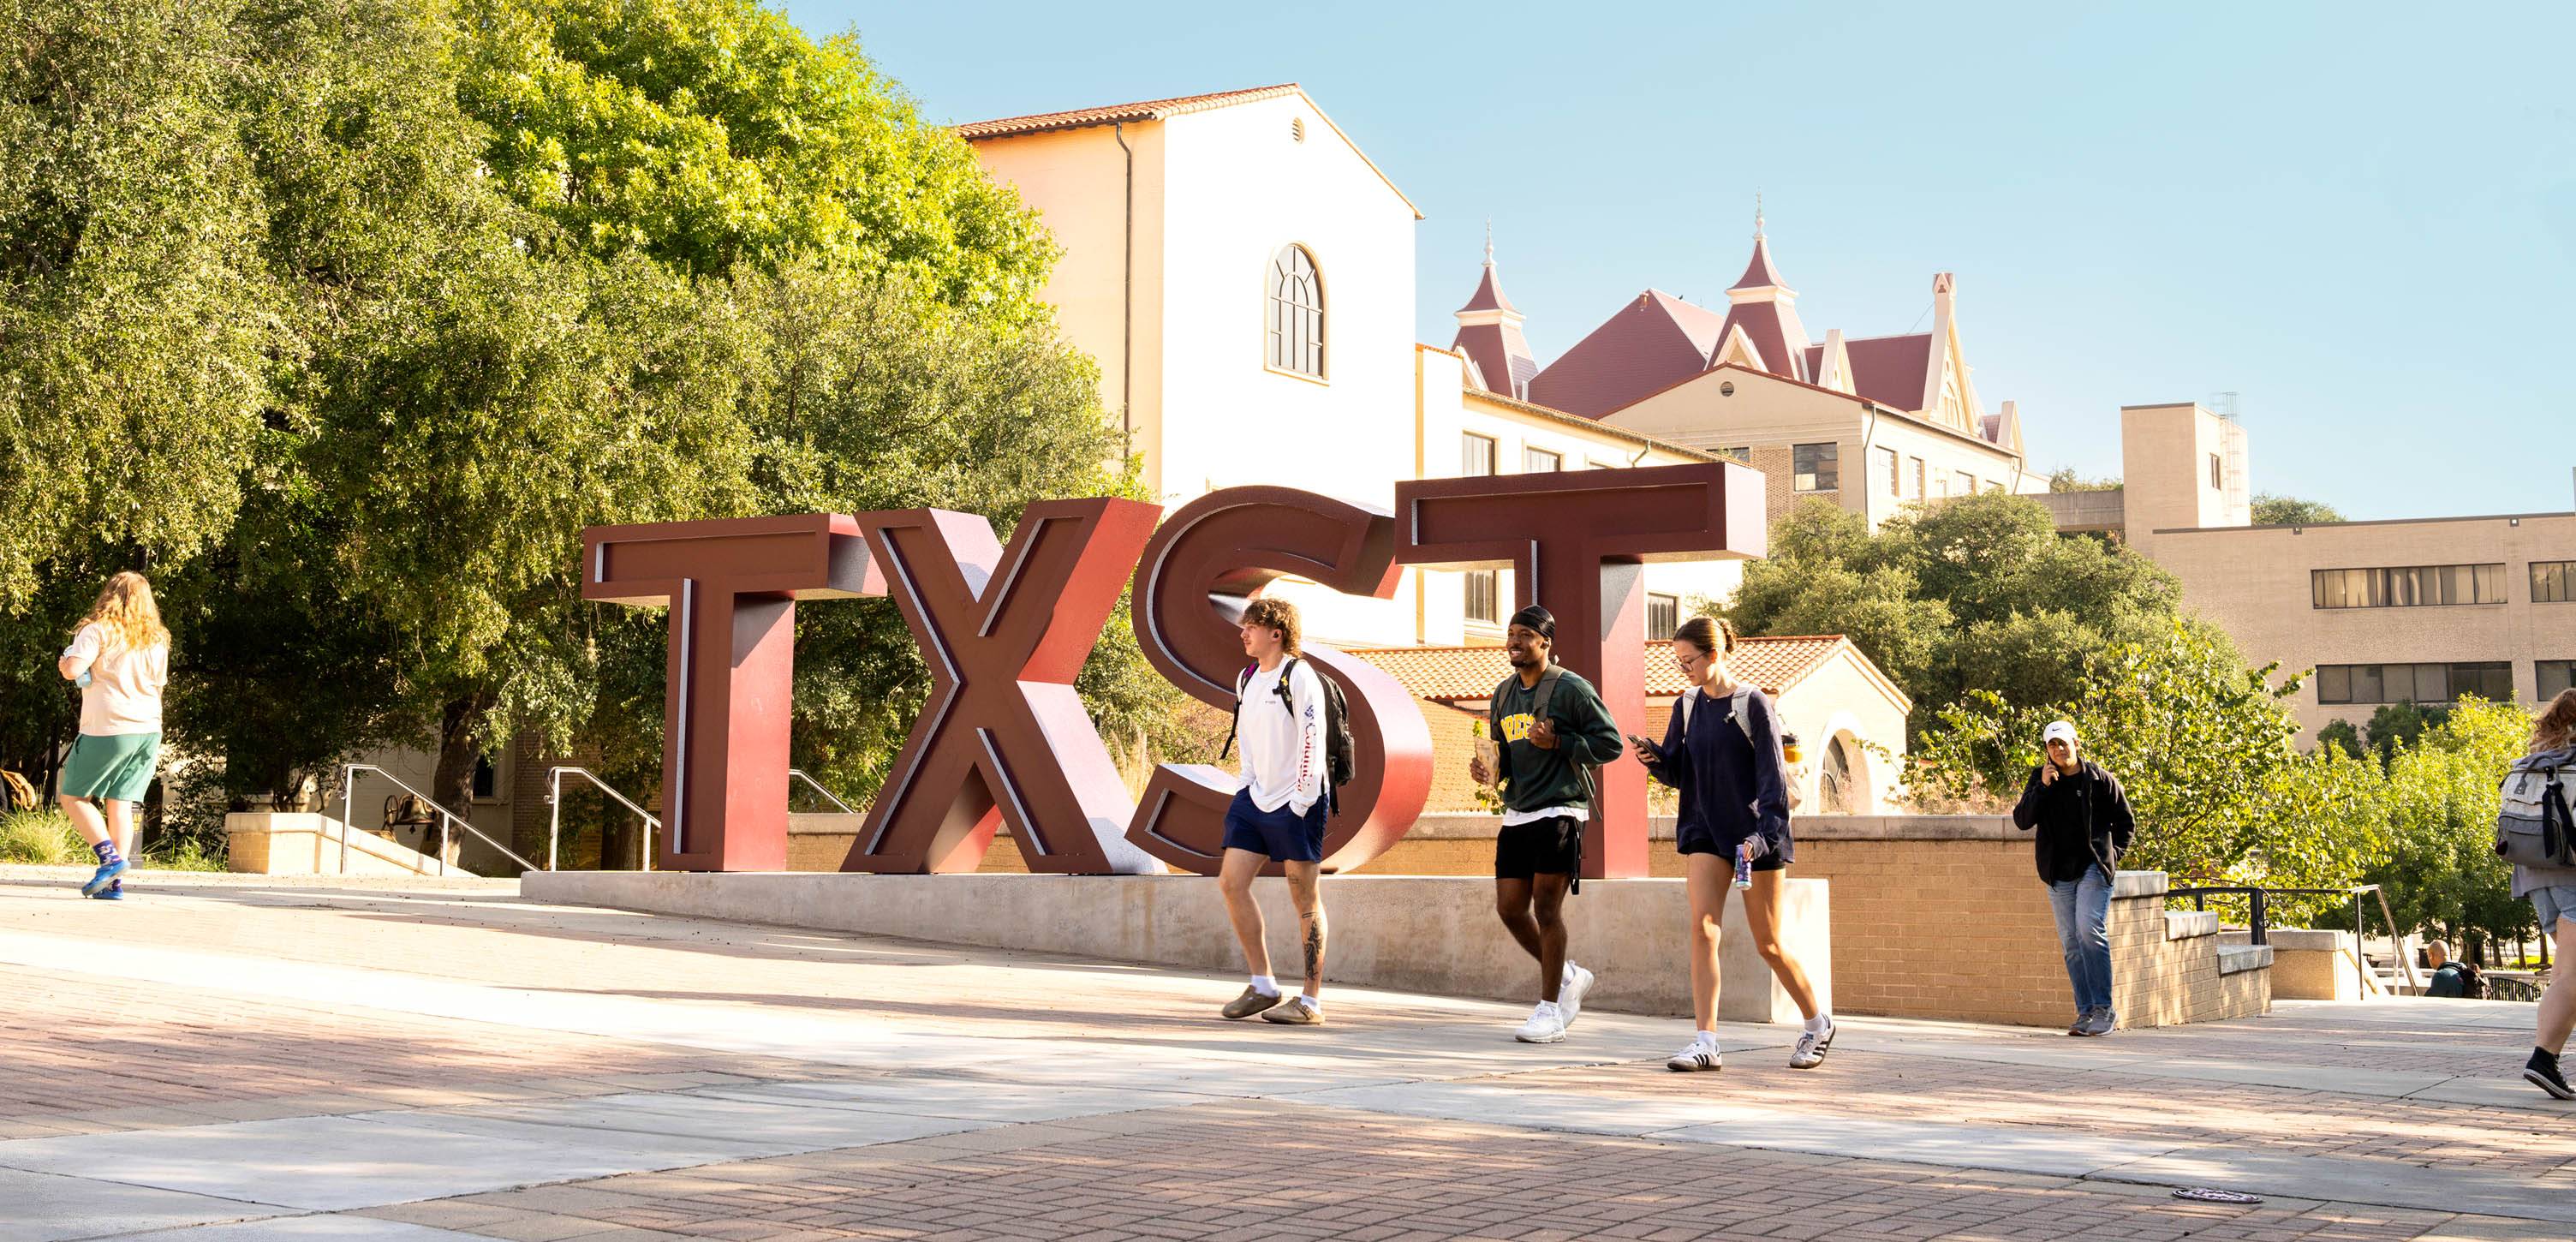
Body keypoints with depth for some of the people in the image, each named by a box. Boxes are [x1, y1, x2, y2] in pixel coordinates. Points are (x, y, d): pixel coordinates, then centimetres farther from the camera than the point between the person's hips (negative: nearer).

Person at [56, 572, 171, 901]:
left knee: (73, 797, 7)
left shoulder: (98, 631, -7)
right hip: (148, 731, 6)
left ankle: (109, 857, -10)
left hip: (108, 729, -6)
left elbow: (72, 670, -16)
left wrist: (63, 663, 5)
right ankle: (115, 883, 2)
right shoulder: (156, 640, 12)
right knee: (120, 804, 6)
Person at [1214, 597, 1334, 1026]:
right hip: (1256, 799, 8)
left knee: (1305, 900, -1)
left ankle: (1311, 1002, 5)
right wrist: (1248, 787, 13)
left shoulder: (1299, 676, -12)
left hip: (1295, 804, -8)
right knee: (1231, 883, 2)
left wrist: (1300, 802, -16)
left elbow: (1312, 741, -15)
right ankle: (1263, 986, 12)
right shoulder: (1246, 679, 12)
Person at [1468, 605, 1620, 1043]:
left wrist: (1558, 742, -17)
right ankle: (1568, 977, 26)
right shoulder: (1503, 694, 15)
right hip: (1517, 813, 7)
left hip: (1560, 810, -7)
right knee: (1509, 907, 4)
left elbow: (1610, 743, -6)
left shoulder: (1571, 688, -6)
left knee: (1546, 905, -7)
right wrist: (1491, 771, 2)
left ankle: (1550, 1011, 3)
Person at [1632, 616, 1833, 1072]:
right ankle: (1706, 1042, -14)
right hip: (1705, 830, 4)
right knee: (1702, 928, -13)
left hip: (1754, 834, -4)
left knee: (1768, 943, 4)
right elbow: (1678, 773, 10)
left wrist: (1764, 833, -22)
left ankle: (1817, 1022, 27)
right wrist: (1654, 757, -11)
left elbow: (1773, 776, -12)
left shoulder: (1753, 705, -9)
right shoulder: (1687, 706, 6)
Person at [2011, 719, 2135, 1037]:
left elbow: (2126, 822, 10)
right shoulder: (2040, 779, 8)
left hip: (2093, 868, -4)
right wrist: (2042, 787, -12)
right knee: (2070, 943, 4)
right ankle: (2085, 1012, 9)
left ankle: (2104, 1009, -16)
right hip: (2059, 873, 4)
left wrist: (2112, 854, -1)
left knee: (2090, 931, -19)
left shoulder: (2099, 779, 1)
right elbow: (2022, 820, -4)